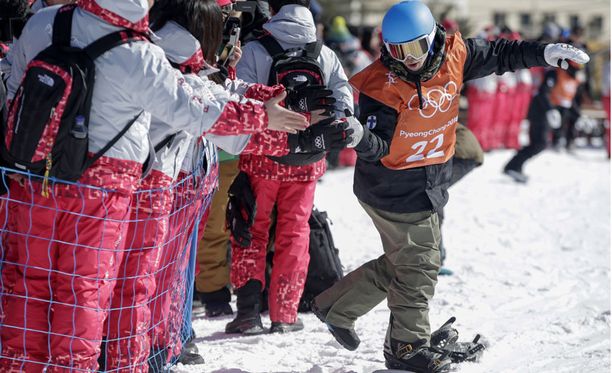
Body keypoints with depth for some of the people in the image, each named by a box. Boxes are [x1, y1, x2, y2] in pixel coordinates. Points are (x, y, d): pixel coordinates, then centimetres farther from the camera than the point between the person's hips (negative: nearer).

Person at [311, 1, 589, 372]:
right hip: (395, 192, -7)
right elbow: (379, 147, -24)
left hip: (429, 186, 7)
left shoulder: (453, 55, -7)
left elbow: (498, 54, 8)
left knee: (400, 263, 18)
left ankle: (337, 307, 33)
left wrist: (543, 53, 1)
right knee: (419, 264, 1)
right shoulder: (382, 85, -22)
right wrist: (359, 137, -46)